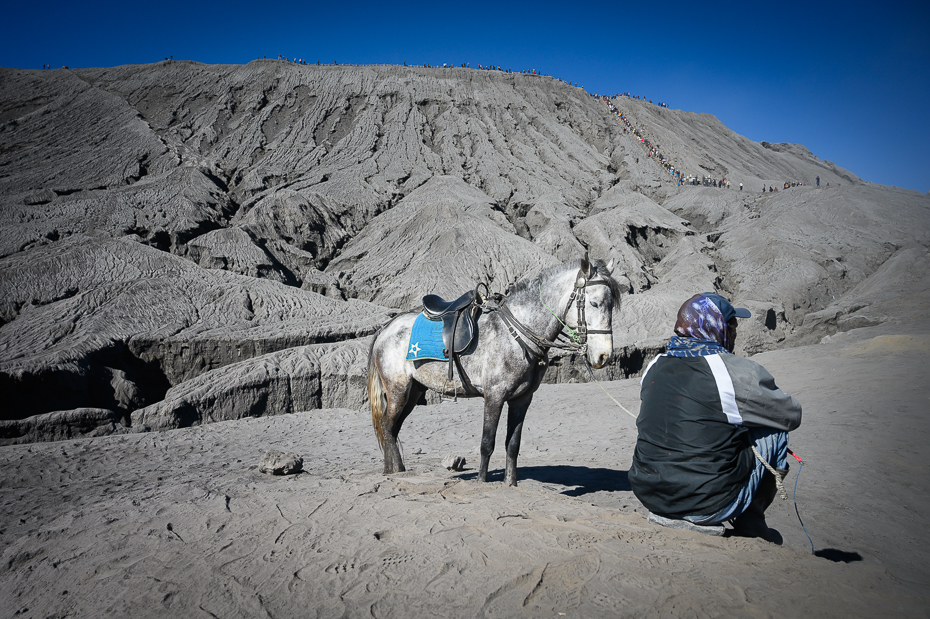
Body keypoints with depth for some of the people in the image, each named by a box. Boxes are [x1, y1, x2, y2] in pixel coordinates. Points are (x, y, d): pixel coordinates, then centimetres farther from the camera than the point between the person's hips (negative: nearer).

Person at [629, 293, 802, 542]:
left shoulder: (656, 366, 5)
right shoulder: (737, 372, -12)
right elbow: (792, 415, 2)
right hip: (707, 506, -6)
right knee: (774, 431, 11)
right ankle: (750, 521, 22)